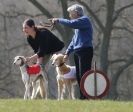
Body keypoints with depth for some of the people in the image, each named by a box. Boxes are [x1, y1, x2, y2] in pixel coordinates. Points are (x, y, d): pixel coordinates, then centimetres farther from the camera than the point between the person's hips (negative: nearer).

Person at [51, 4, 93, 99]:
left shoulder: (85, 20, -7)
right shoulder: (78, 22, 22)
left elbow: (71, 23, -24)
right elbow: (74, 40, 25)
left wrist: (58, 20, -12)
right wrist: (68, 53, 18)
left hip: (85, 51, -10)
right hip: (77, 52, 10)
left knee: (84, 75, -12)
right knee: (79, 76, 7)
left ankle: (86, 97, -13)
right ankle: (82, 96, 9)